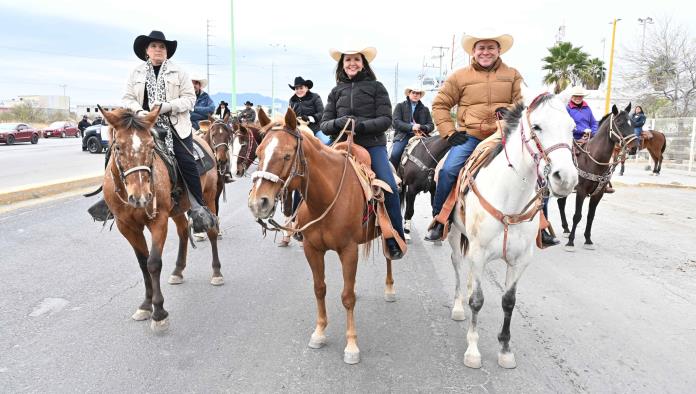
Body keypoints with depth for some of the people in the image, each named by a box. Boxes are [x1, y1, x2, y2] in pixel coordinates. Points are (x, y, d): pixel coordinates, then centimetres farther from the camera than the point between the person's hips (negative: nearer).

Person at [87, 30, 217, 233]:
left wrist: (166, 106, -15)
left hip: (174, 124, -2)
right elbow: (128, 99, 11)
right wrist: (139, 111, -11)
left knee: (186, 162, -15)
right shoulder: (137, 73, 13)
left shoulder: (178, 72, 7)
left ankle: (198, 207, -6)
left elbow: (189, 99, 0)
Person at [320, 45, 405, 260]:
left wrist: (362, 125, -17)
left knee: (389, 187, -19)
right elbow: (325, 125, 11)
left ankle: (396, 241, -5)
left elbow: (386, 119, -1)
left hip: (373, 145, -3)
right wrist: (338, 123, -12)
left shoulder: (376, 87, 9)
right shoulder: (336, 91, 17)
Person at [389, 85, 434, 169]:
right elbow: (395, 122, -1)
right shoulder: (400, 106, 13)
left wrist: (423, 128, -10)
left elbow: (431, 125, 15)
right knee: (394, 155, -27)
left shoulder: (425, 109, 23)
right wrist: (411, 127, -15)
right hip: (403, 136, -2)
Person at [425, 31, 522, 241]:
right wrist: (449, 132, -1)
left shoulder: (512, 75, 12)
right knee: (448, 171, -24)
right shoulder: (460, 76, 7)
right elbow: (440, 104, 9)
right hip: (470, 135, -1)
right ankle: (439, 220, -5)